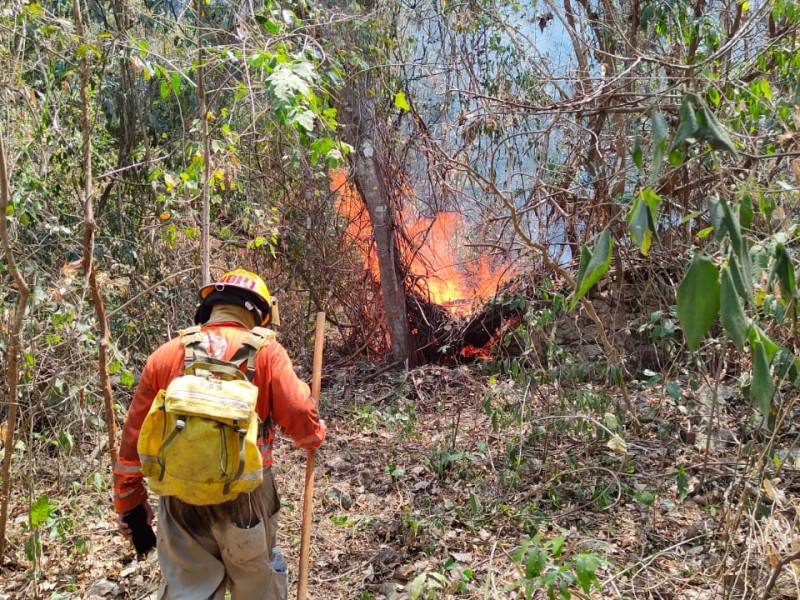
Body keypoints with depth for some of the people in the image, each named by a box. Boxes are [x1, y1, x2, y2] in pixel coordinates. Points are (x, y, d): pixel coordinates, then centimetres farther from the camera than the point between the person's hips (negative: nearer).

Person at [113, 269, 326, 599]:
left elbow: (134, 436, 9)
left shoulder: (163, 356, 7)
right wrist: (315, 435, 16)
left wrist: (129, 501, 18)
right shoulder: (265, 351, -3)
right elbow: (299, 418, -8)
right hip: (245, 496, -2)